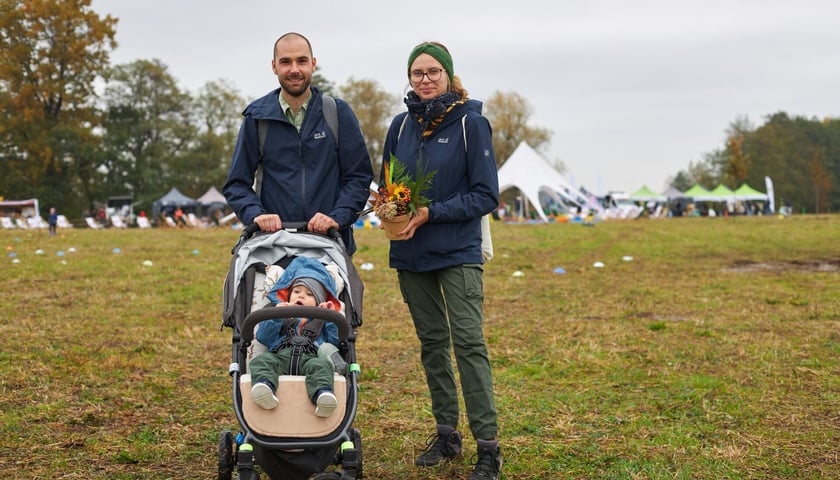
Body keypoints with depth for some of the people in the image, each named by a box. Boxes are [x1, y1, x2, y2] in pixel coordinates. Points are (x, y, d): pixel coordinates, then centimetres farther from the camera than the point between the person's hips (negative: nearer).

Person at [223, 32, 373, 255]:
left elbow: (359, 176, 4)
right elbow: (237, 183, 8)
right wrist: (256, 214, -11)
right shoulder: (257, 117, 7)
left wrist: (337, 217, -12)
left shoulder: (338, 112, 6)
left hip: (331, 242, 0)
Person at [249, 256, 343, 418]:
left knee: (321, 365, -35)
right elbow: (263, 338, 15)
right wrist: (274, 316, 1)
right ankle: (264, 385, -59)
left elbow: (336, 341, 16)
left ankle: (322, 394, -63)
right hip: (279, 357, 1)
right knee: (261, 360, -30)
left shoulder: (321, 320, 33)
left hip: (309, 358, -1)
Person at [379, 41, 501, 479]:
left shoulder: (470, 123, -6)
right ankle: (446, 432, 22)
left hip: (458, 252, -5)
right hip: (411, 253, 5)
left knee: (469, 342, -11)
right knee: (431, 343, 11)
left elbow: (486, 196, -8)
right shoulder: (401, 125, 7)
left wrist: (431, 213, -16)